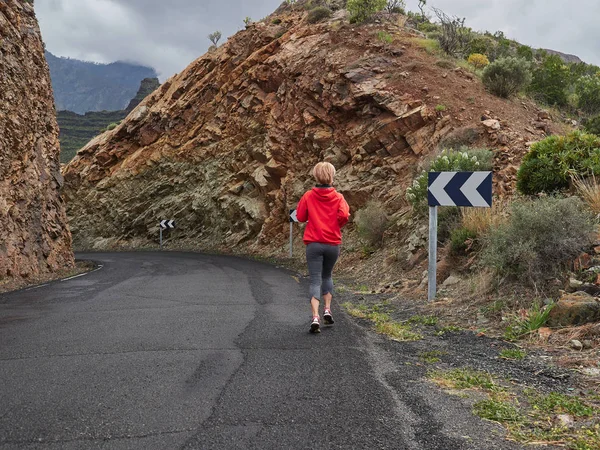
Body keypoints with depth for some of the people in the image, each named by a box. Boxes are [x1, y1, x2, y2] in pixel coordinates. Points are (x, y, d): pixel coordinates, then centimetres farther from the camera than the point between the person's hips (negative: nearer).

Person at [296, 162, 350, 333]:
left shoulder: (308, 196, 0)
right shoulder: (338, 197, -1)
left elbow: (300, 217, 3)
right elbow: (344, 215, -15)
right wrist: (336, 225, 5)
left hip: (314, 243, -1)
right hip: (333, 243, 1)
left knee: (315, 280, -2)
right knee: (327, 276, 24)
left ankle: (315, 317, -17)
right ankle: (327, 310, 16)